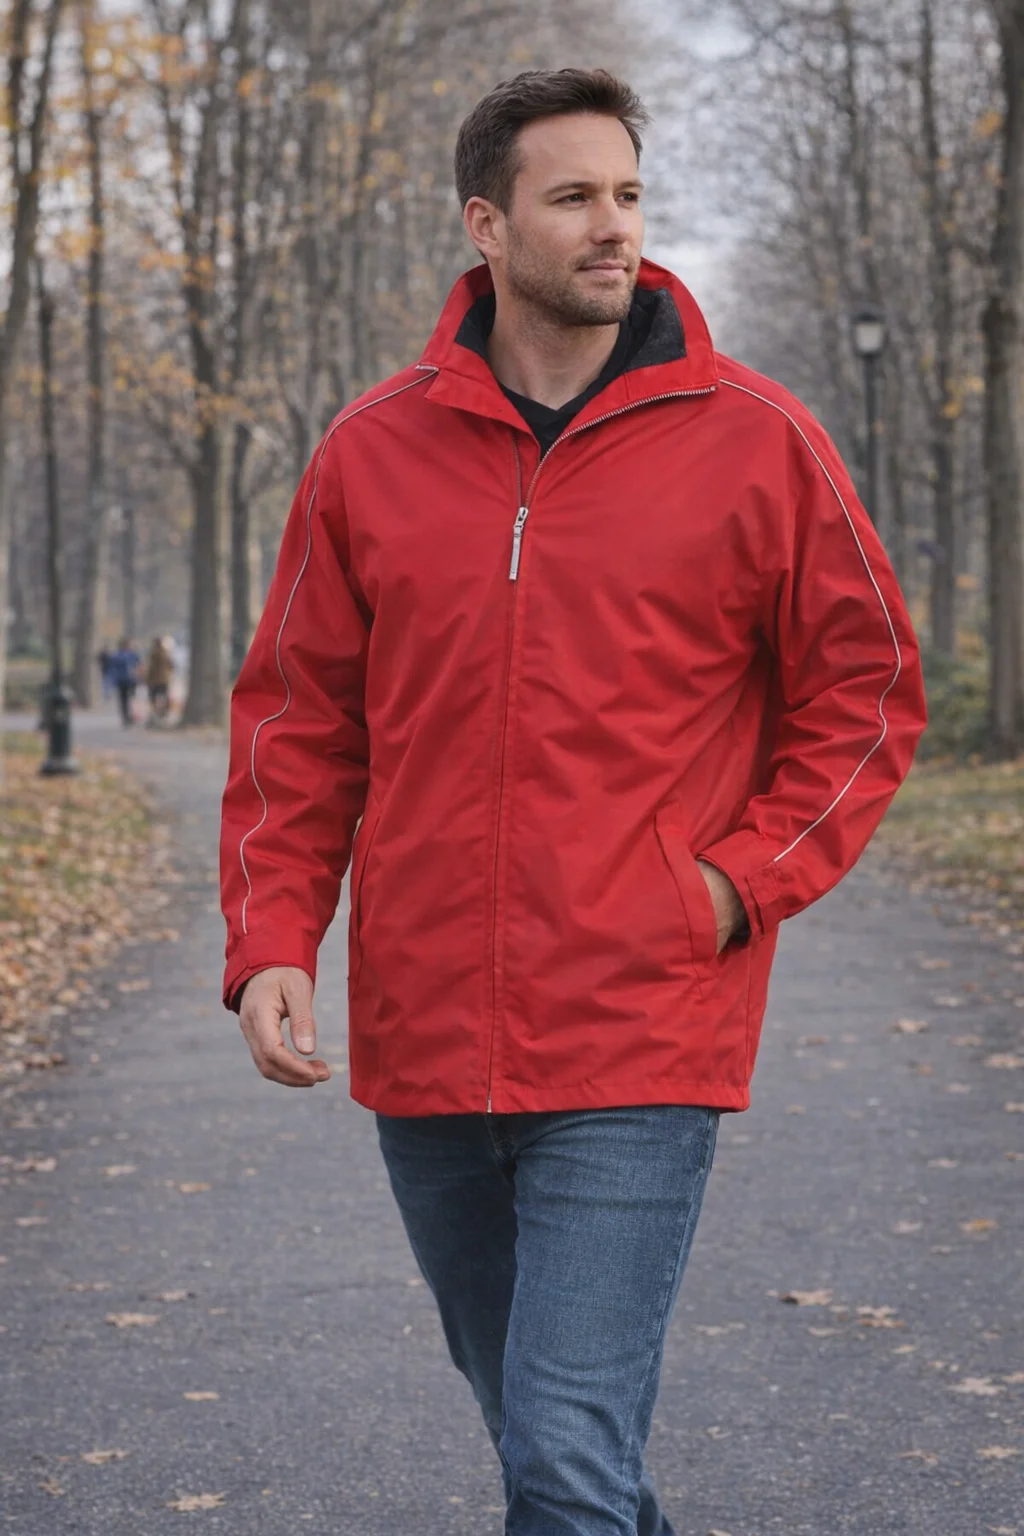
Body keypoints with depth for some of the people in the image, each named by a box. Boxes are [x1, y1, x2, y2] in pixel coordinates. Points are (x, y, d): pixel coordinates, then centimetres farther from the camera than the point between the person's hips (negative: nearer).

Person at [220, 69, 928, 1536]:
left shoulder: (756, 443, -2)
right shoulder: (374, 451, 5)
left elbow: (869, 688, 4)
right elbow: (298, 716, 9)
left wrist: (745, 880, -7)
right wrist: (271, 942, -2)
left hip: (640, 1050, -4)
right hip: (422, 1038, 4)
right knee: (522, 1398, 20)